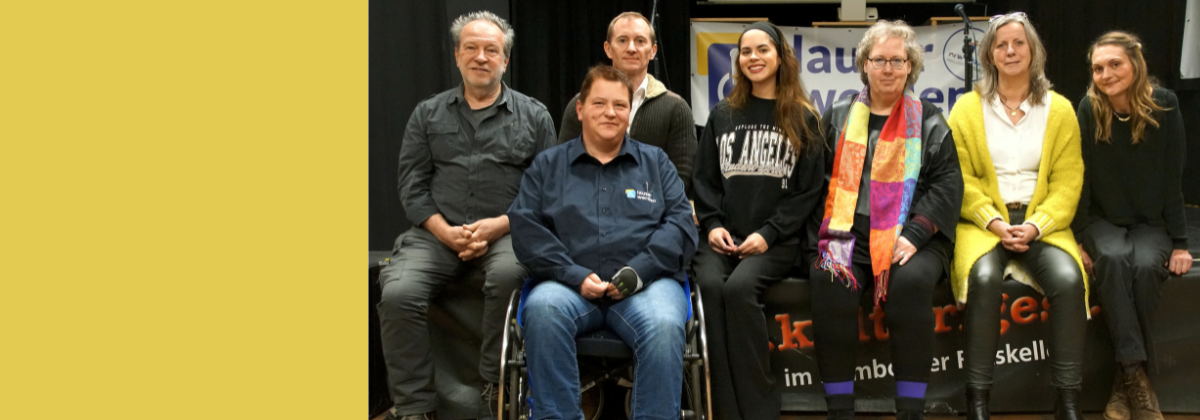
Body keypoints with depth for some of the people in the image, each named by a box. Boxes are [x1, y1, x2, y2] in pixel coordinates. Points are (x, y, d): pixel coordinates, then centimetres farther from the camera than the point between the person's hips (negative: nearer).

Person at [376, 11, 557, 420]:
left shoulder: (533, 116, 10)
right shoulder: (427, 114, 15)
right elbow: (413, 187, 9)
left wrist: (499, 226, -12)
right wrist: (447, 233, -8)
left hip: (507, 231, -1)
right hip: (438, 233, 2)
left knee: (508, 275, -36)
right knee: (398, 293, -26)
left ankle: (495, 387, -16)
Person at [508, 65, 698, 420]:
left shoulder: (655, 162, 20)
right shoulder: (547, 165, 19)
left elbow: (681, 224, 8)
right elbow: (525, 227, 5)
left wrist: (637, 272, -9)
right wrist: (575, 276, -10)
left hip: (645, 284, 0)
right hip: (569, 284, 0)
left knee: (664, 325, -34)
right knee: (542, 309, -34)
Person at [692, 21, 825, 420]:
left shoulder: (802, 119, 7)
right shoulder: (721, 115, 16)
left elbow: (808, 190, 2)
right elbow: (704, 179, 15)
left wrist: (768, 234, -10)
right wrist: (712, 225, -3)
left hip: (776, 241, -3)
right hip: (723, 237, 3)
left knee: (739, 287, -32)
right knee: (710, 285, -30)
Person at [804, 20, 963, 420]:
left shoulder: (929, 121, 14)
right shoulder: (838, 118, 17)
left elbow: (947, 184, 4)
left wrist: (913, 236, -11)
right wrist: (829, 233, -5)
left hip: (910, 237, -1)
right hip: (848, 233, 1)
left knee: (912, 282, -33)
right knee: (831, 284, -30)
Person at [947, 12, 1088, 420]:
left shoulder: (1060, 109, 8)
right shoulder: (967, 107, 5)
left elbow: (1067, 183, 3)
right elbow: (960, 177, 0)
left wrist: (1036, 225, -13)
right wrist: (993, 221, -14)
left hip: (1042, 224, 1)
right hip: (982, 222, -1)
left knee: (1068, 279, -29)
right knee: (984, 277, -33)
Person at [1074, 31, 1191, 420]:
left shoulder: (1164, 106, -9)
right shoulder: (1088, 110, -8)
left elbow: (1172, 179, -5)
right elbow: (1081, 180, -4)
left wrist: (1179, 243, -6)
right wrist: (1080, 240, -10)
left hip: (1151, 223, 0)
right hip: (1103, 220, 0)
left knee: (1144, 265, -32)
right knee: (1113, 258, -33)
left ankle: (1126, 378, -19)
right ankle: (1137, 376, -32)